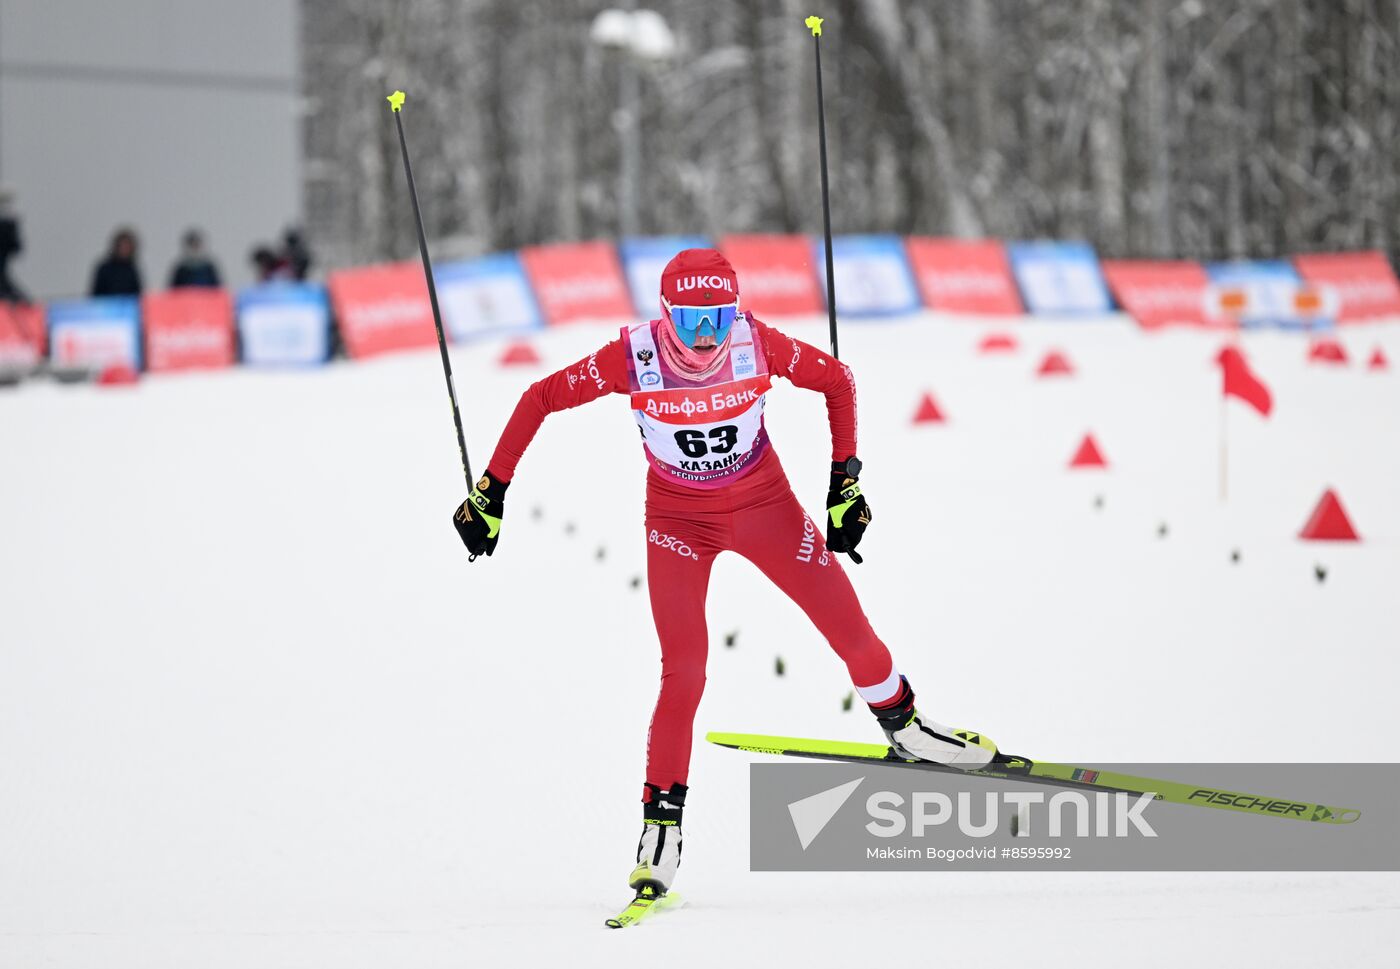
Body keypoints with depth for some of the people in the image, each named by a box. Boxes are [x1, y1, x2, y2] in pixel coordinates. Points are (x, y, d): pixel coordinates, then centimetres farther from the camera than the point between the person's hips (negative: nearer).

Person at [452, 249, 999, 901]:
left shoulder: (757, 345, -22)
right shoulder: (634, 357, -25)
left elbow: (836, 379, -5)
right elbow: (540, 399, -14)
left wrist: (845, 480, -7)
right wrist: (490, 494, -12)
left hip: (764, 503, 2)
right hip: (678, 520, -2)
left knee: (847, 625, 2)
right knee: (684, 672, -13)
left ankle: (901, 725, 32)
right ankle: (660, 824, -2)